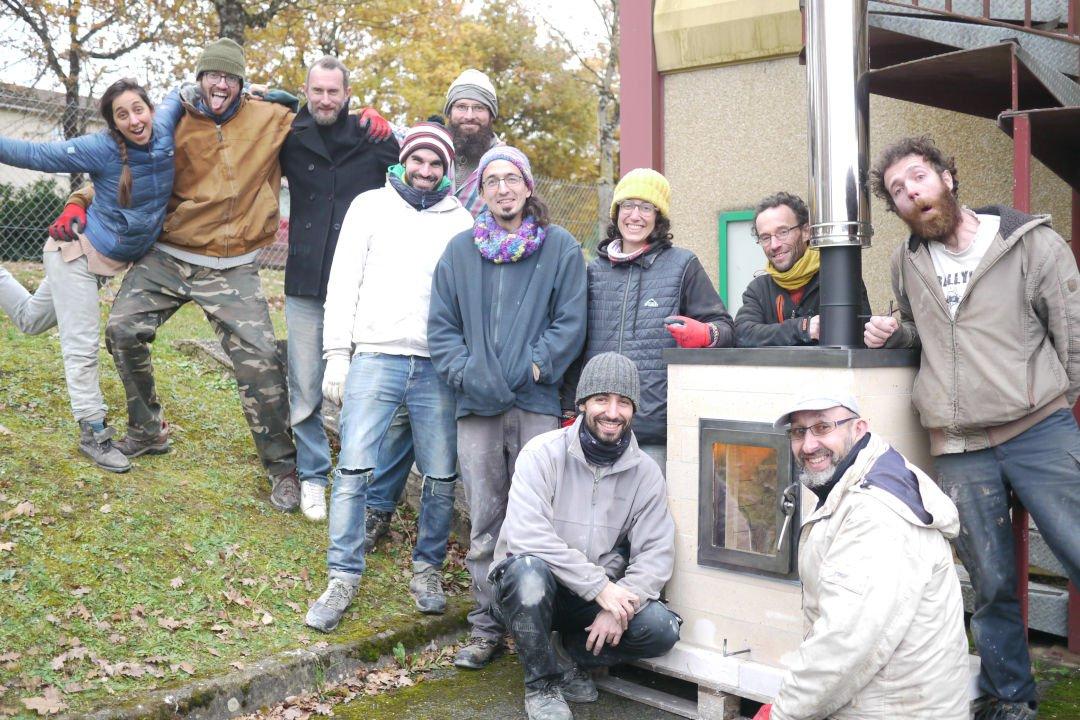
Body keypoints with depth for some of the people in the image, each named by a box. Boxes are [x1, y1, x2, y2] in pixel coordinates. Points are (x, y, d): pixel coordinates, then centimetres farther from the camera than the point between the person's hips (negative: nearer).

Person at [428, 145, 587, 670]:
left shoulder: (560, 247, 6)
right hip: (477, 406, 2)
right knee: (485, 524, 7)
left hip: (537, 403, -2)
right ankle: (487, 628, 17)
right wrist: (468, 374, -5)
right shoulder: (460, 250, 13)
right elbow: (441, 327, 10)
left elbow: (571, 322, 1)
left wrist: (534, 367, -11)